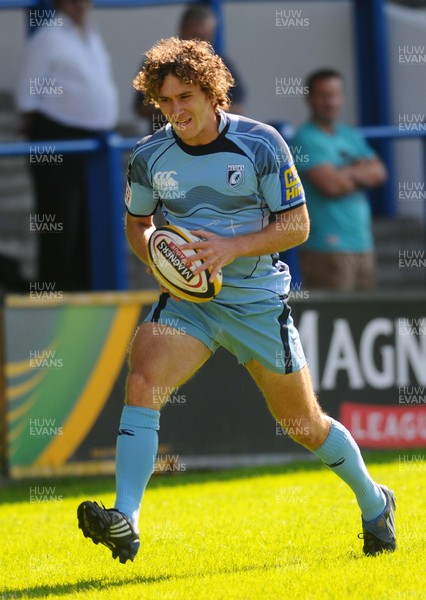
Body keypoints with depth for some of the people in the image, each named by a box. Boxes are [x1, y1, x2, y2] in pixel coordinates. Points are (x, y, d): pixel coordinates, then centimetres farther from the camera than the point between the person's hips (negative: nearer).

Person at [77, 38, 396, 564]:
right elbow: (137, 223, 13)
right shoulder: (149, 156, -3)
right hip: (186, 300, 2)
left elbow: (296, 225, -8)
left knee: (305, 424, 8)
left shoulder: (260, 144, -11)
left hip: (257, 299, -2)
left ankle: (373, 502, 35)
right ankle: (124, 524, -31)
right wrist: (157, 256, -9)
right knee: (141, 382, -25)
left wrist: (232, 248, -22)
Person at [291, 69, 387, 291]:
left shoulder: (351, 136, 17)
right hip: (327, 247, -8)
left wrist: (348, 172, -11)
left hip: (362, 243, 8)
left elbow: (379, 173, 5)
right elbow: (331, 185, -16)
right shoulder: (306, 140, -7)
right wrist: (362, 174, 2)